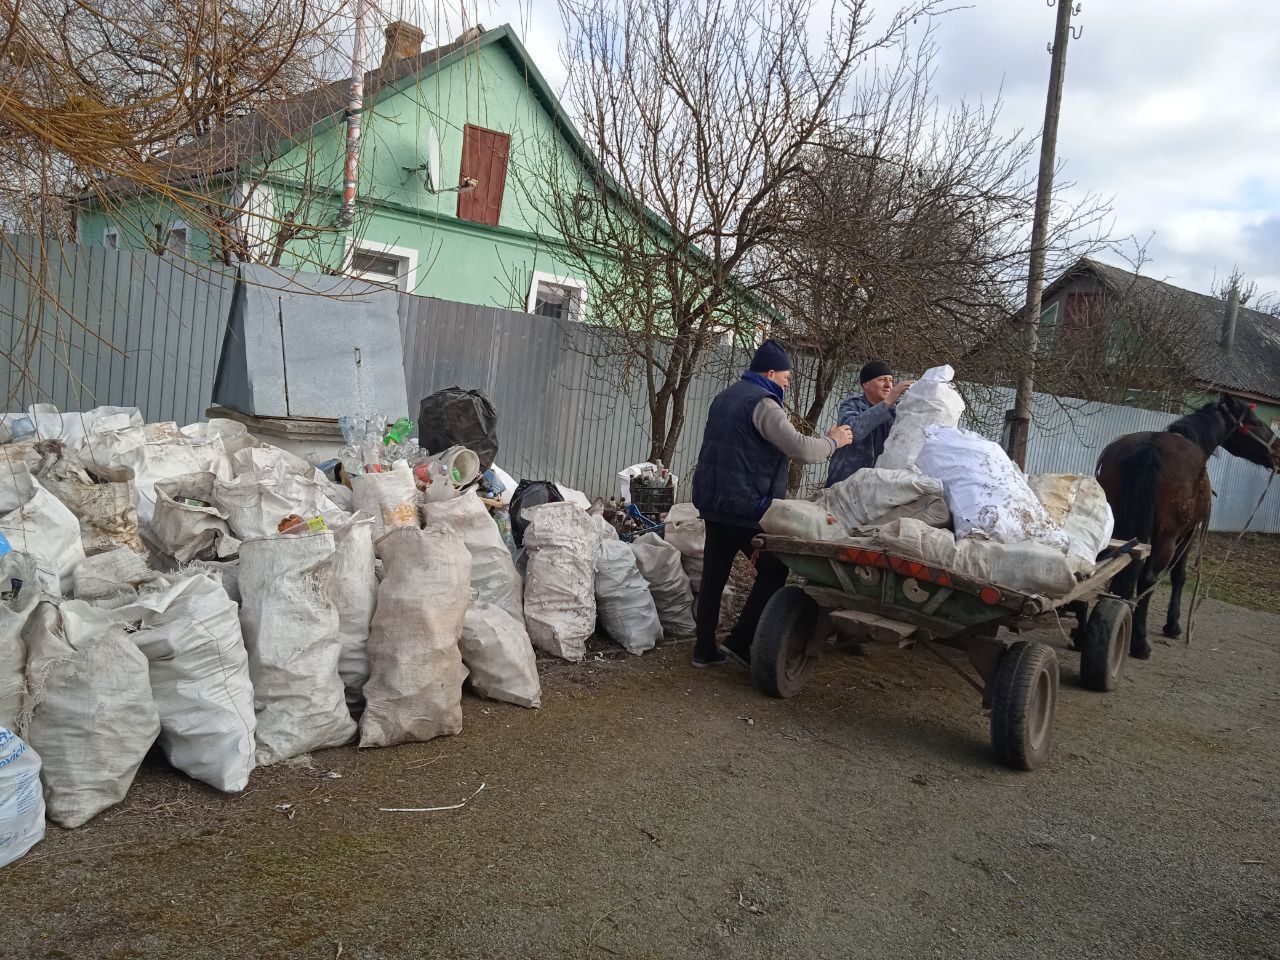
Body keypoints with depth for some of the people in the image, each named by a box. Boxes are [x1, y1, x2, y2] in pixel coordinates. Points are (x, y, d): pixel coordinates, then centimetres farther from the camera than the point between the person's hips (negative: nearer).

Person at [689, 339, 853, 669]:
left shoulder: (725, 398, 17)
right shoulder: (762, 403, -13)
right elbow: (800, 448, -22)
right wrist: (833, 442, -4)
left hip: (712, 502, 9)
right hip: (748, 508, -9)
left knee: (713, 575, 10)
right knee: (773, 572, 3)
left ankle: (705, 649, 13)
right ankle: (740, 641, 0)